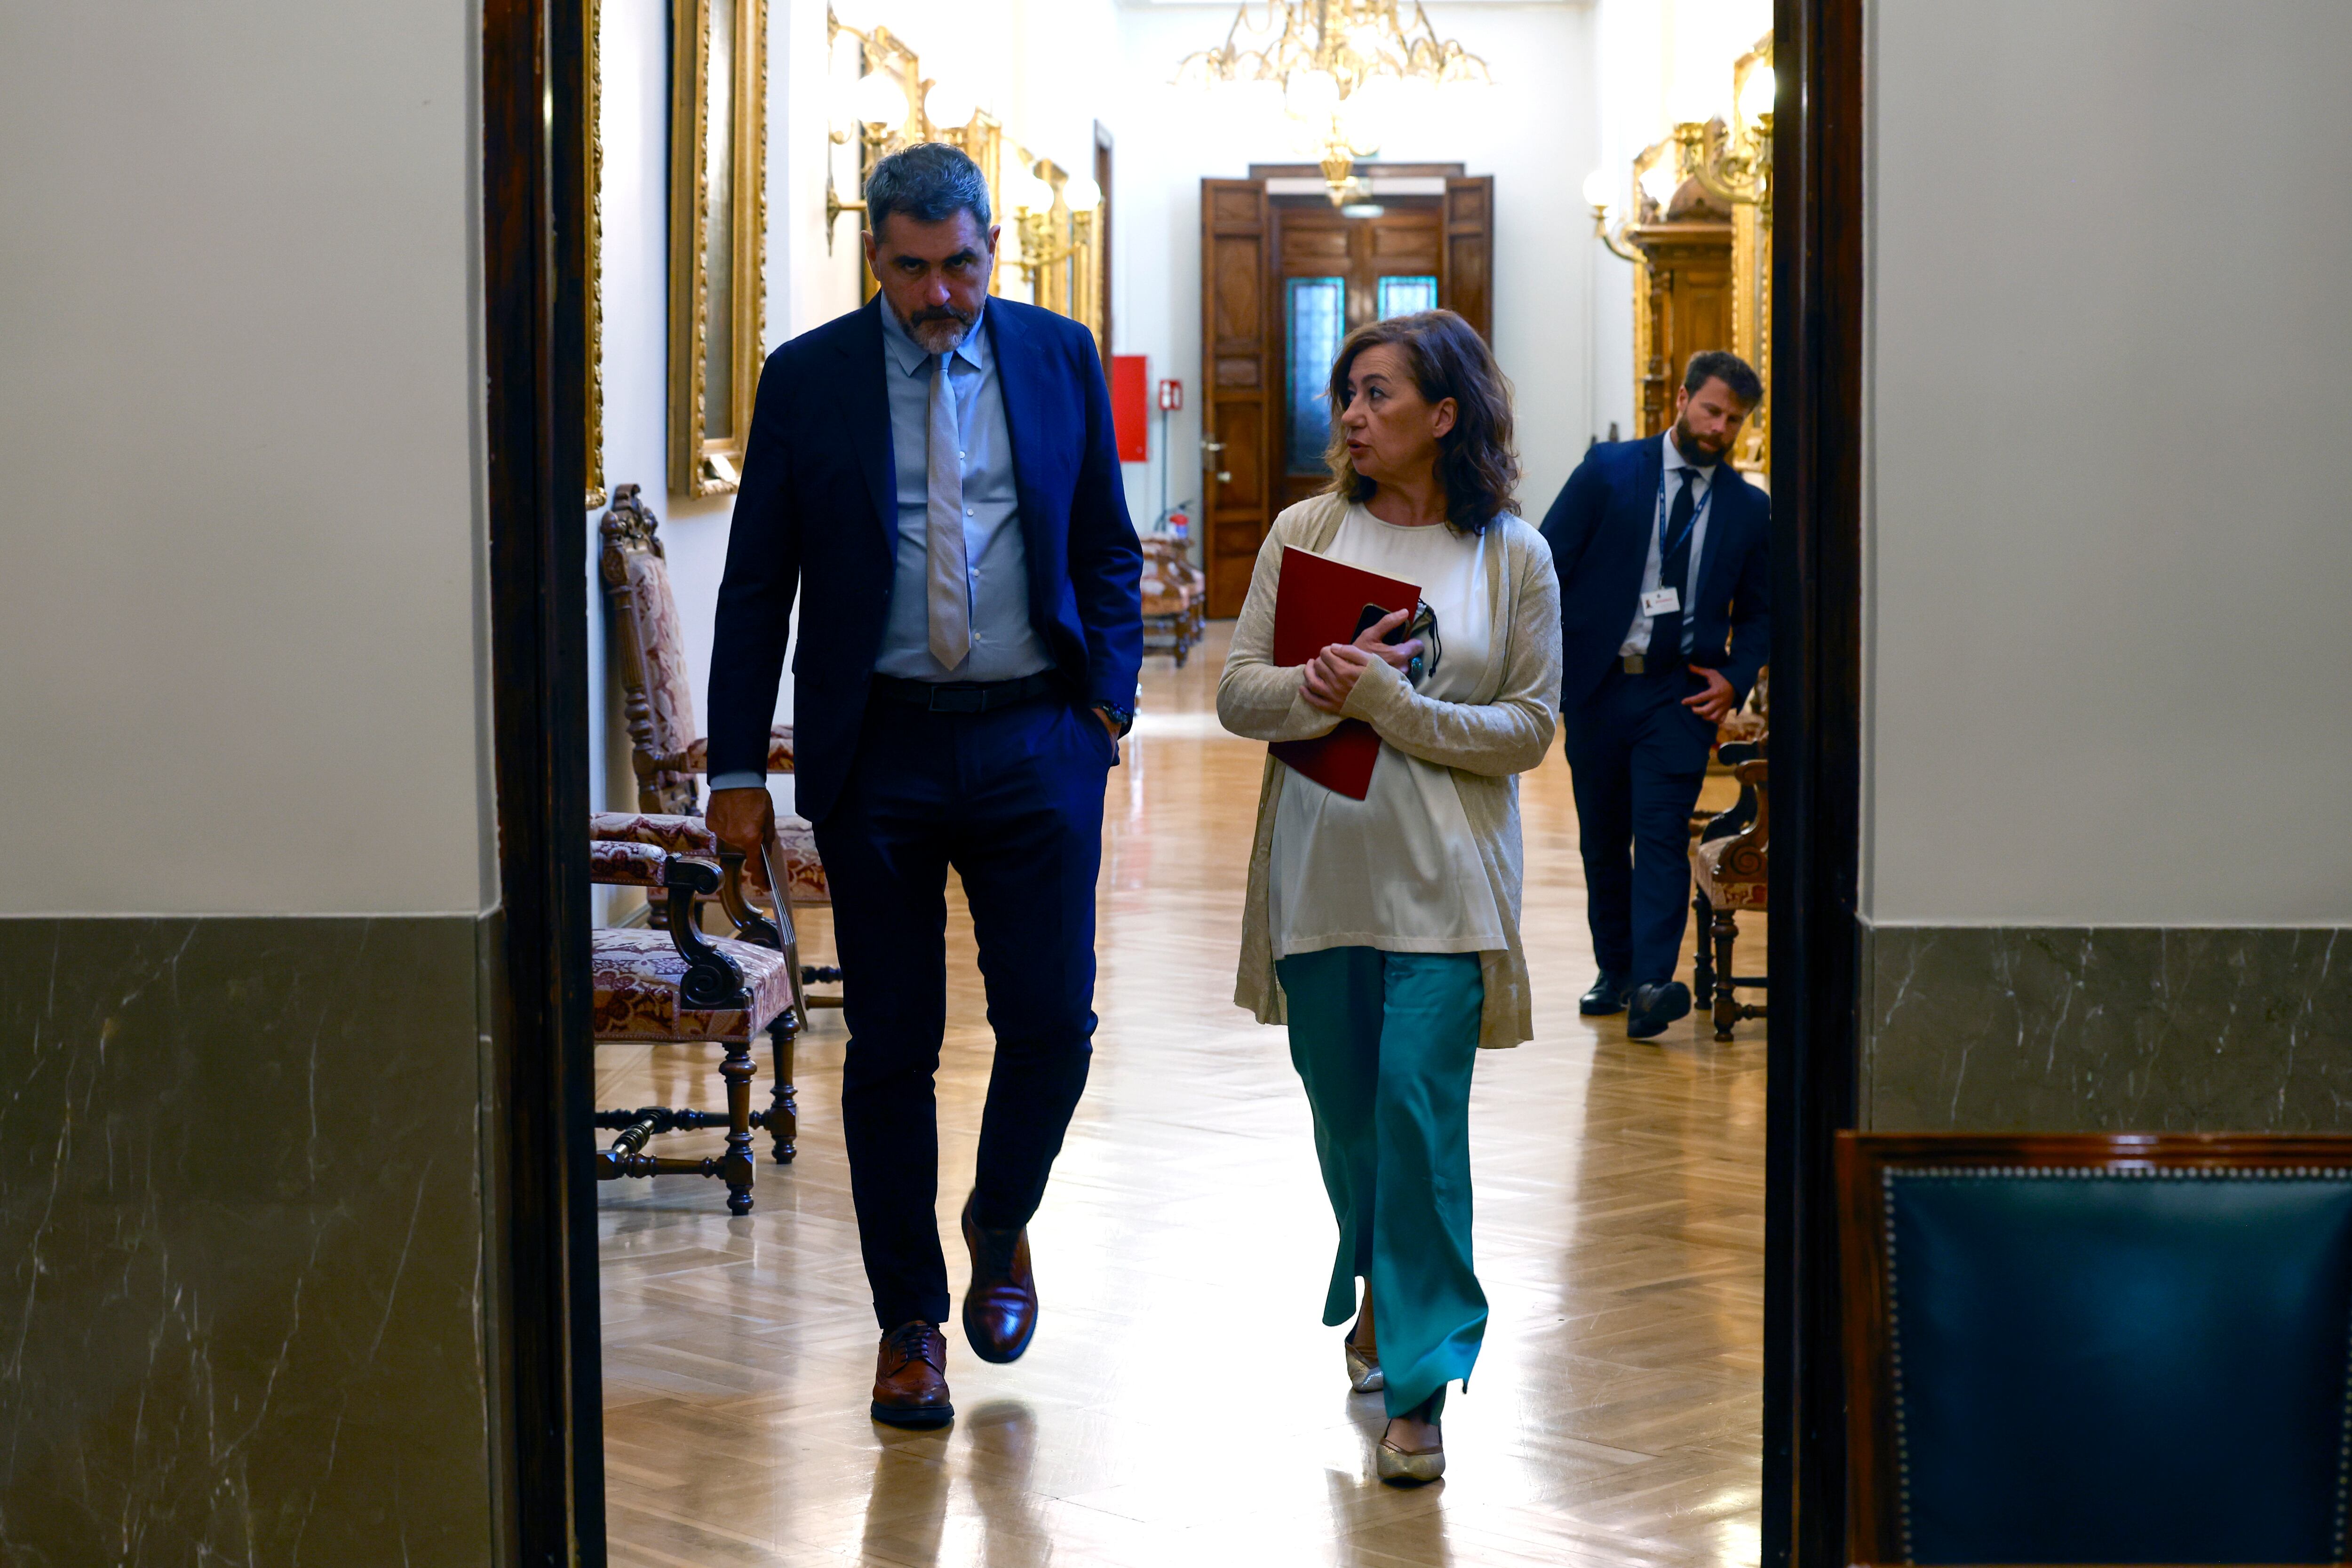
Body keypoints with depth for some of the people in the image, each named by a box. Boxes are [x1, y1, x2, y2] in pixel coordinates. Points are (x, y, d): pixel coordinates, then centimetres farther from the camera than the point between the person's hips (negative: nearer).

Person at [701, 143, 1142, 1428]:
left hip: (1033, 743, 1)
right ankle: (909, 1322, 17)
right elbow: (756, 585, 3)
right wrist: (736, 769, -1)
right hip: (876, 752, -1)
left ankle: (1001, 1225, 28)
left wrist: (1107, 702, 0)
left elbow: (1107, 550, 11)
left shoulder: (1059, 358, 5)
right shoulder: (807, 379, 0)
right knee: (891, 1046, 5)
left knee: (1051, 1022, -2)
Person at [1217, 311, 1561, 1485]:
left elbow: (1531, 727, -4)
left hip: (1443, 881, -3)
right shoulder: (1308, 531, 4)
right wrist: (1318, 689, -19)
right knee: (1344, 1113, 13)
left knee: (1420, 1112, -9)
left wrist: (1392, 704, -16)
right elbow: (1237, 694, 2)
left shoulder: (1513, 555, -1)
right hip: (1319, 870, 3)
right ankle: (1381, 1293, 39)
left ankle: (1419, 1383, -2)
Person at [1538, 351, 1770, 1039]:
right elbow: (1547, 563, -1)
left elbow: (1759, 612, 14)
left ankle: (1652, 983, -21)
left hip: (1681, 693, -1)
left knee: (1663, 834, -14)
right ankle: (1614, 972, 23)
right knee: (1603, 838, 10)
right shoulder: (1609, 470, 0)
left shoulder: (1748, 507, 6)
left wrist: (1735, 678, -3)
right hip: (1597, 682, 1)